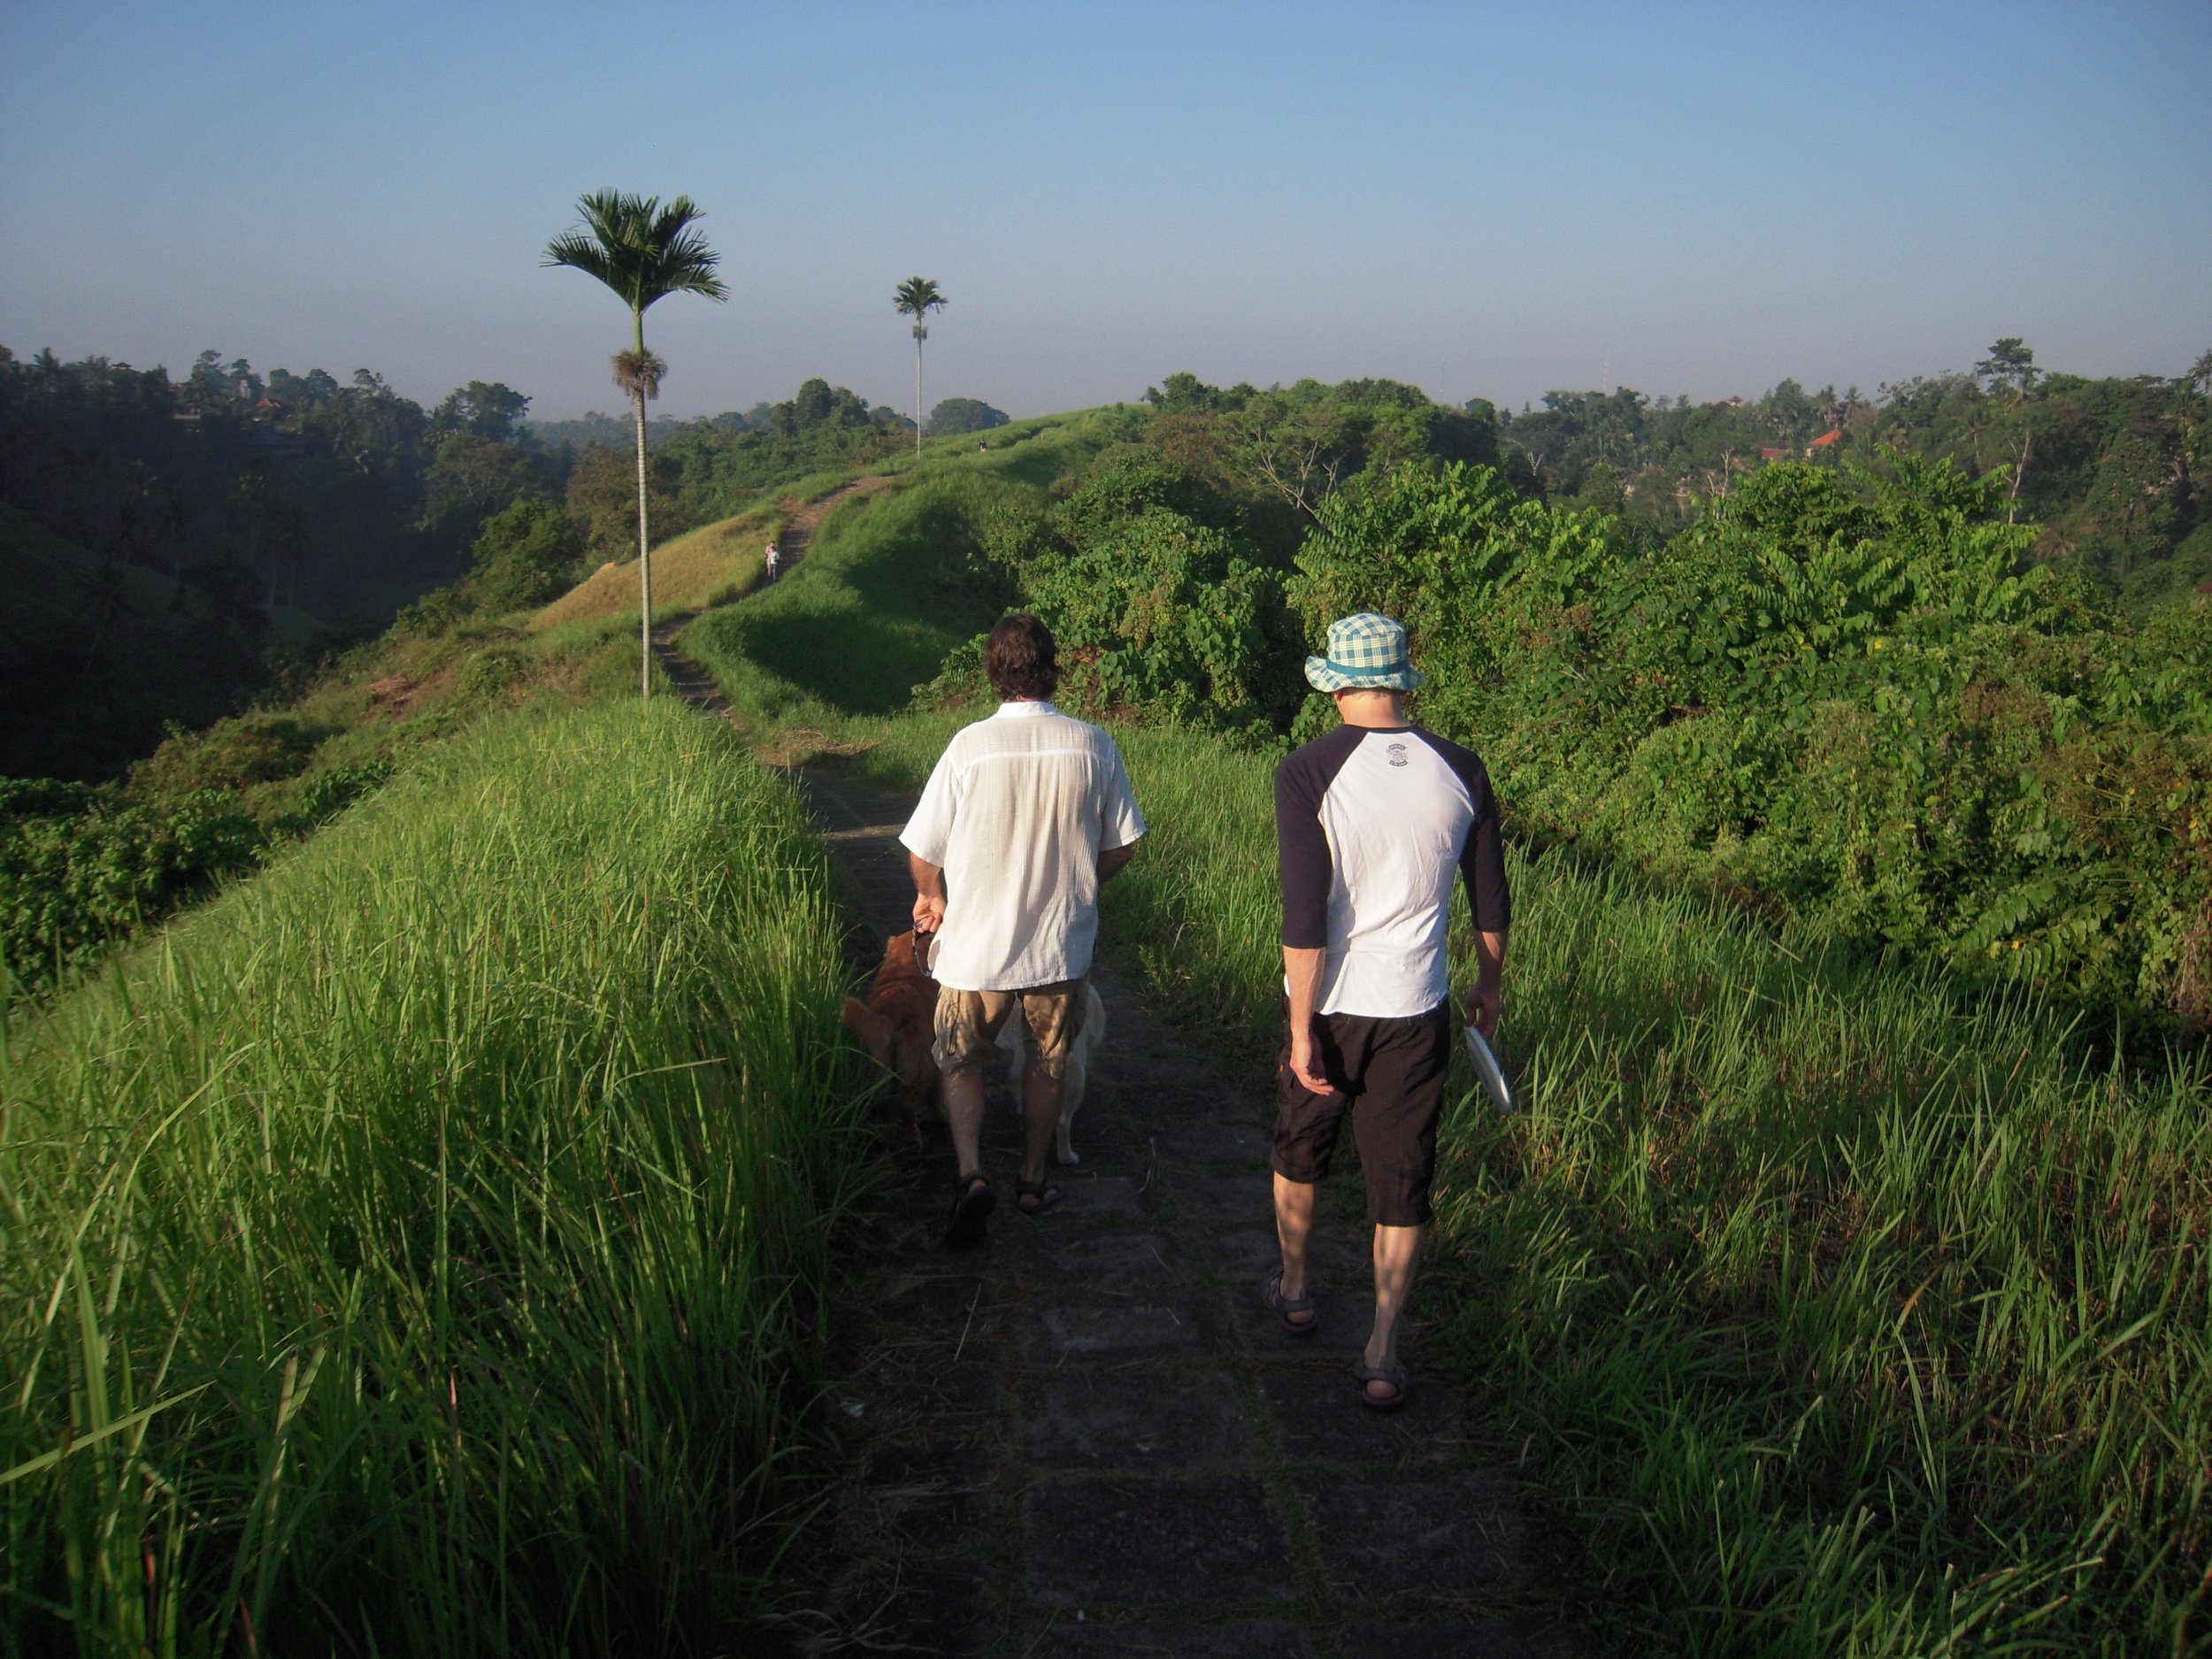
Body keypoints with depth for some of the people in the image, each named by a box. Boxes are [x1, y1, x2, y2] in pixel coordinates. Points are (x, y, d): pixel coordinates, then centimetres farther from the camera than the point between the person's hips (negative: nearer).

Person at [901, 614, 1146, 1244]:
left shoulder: (970, 745, -14)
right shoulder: (1094, 747, -8)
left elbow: (923, 849, -7)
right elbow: (1121, 844, 1)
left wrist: (932, 897, 15)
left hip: (977, 943, -2)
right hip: (1062, 943, 2)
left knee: (960, 1061, 13)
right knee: (1047, 1064, 20)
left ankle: (971, 1173, -5)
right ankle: (1033, 1180, 30)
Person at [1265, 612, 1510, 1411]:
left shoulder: (1307, 773, -14)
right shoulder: (1460, 771, -4)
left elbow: (1305, 918, -17)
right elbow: (1491, 903, 6)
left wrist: (1301, 1030, -11)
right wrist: (1488, 985, 22)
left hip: (1330, 1007, -2)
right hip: (1416, 1013, 2)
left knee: (1300, 1152, 22)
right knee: (1401, 1182, 11)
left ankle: (1294, 1290, 42)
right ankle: (1382, 1355, 15)